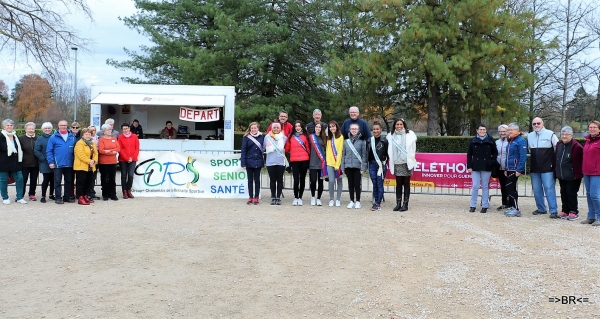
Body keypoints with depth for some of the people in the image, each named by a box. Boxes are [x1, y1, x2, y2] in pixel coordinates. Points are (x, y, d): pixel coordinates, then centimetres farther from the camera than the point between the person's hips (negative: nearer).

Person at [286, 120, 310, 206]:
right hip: (294, 161, 0)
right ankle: (295, 198, 7)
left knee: (302, 179, 6)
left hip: (304, 160, 0)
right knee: (296, 180, -6)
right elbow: (287, 148, 12)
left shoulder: (305, 136, 5)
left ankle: (300, 198, 14)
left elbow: (308, 148, 5)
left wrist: (309, 157, 0)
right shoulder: (291, 136, 8)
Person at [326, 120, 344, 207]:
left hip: (338, 162, -3)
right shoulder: (329, 138, 14)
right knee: (331, 181, -4)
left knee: (339, 180, 5)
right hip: (330, 162, 3)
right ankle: (331, 199, 6)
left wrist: (338, 164, -12)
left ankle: (338, 199, 11)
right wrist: (327, 160, -2)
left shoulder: (340, 137, -1)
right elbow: (327, 150, 11)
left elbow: (340, 151, -7)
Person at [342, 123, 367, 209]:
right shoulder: (347, 141, 8)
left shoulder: (362, 141, -2)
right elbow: (343, 154, 11)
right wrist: (342, 167, 6)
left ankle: (358, 201, 13)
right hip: (348, 166, 3)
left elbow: (364, 155, -3)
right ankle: (351, 201, 18)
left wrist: (363, 167, -9)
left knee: (357, 184, 1)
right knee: (350, 184, 9)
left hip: (357, 166, -3)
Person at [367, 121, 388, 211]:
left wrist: (384, 163, -6)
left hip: (381, 165, -4)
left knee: (380, 184, -2)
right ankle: (375, 202, 15)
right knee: (374, 184, 8)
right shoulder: (369, 141, 8)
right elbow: (367, 153, 11)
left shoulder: (384, 141, -3)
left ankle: (378, 204, 0)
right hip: (372, 164, 4)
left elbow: (387, 154, -1)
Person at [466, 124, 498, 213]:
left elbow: (495, 153, 9)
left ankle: (485, 206, 12)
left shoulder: (490, 140, 3)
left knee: (485, 187, 6)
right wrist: (469, 166, -1)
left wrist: (492, 162, -3)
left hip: (486, 167, 0)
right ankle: (473, 205, 9)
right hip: (476, 167, 0)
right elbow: (469, 154, 5)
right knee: (475, 186, 0)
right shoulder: (473, 141, 4)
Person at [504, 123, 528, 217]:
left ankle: (516, 209, -5)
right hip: (509, 169, 9)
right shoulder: (510, 141, 17)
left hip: (515, 169, -9)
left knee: (510, 188, -10)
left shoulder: (521, 141, -11)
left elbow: (523, 157, -17)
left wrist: (519, 170, -21)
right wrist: (506, 169, 19)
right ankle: (512, 207, 18)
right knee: (511, 188, 12)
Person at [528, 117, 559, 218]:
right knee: (536, 190, 9)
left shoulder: (550, 134, -3)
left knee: (549, 188, -8)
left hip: (547, 168, -5)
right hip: (534, 168, 5)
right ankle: (541, 209, 21)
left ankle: (553, 210, -5)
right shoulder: (529, 136, 11)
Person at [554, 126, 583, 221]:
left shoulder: (576, 147, -13)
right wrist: (556, 172, 15)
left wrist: (577, 173, -13)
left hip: (572, 176, -6)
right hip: (561, 176, 7)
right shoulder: (559, 145, 9)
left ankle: (574, 212, 11)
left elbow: (580, 161, -11)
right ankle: (565, 211, 21)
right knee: (563, 193, 12)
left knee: (571, 193, 0)